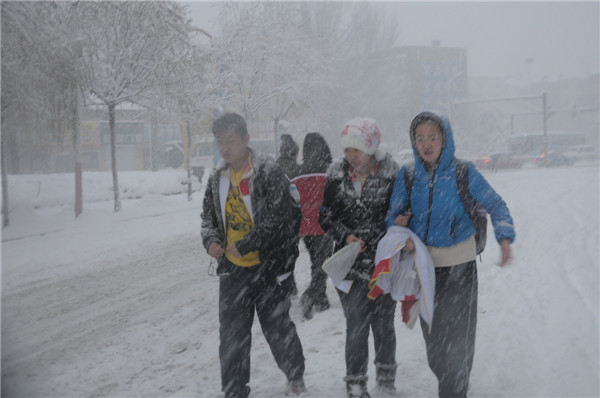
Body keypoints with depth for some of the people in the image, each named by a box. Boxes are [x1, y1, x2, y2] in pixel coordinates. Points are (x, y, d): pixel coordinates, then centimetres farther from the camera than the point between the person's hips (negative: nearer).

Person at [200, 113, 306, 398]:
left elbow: (276, 217, -19)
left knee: (277, 327, 8)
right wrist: (211, 240, -6)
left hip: (268, 266, -5)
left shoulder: (268, 172, -13)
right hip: (232, 268, 5)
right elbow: (208, 216, 15)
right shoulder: (218, 177, 7)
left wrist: (244, 245, -20)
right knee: (231, 334, 7)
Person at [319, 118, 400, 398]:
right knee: (356, 325, -1)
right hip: (350, 263, 1)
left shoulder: (390, 174, -8)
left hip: (384, 262, -1)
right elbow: (325, 215, 6)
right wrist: (344, 236, -10)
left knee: (383, 324, 10)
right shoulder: (337, 174, -2)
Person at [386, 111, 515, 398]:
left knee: (457, 337, -6)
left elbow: (495, 205, 0)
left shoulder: (463, 171, -8)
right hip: (423, 265, 3)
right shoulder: (407, 175, 0)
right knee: (432, 336, 12)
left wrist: (505, 237, -15)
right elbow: (393, 215, 9)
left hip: (459, 266, -3)